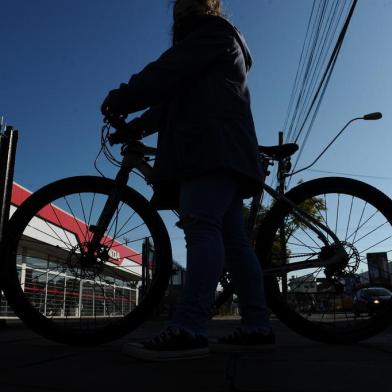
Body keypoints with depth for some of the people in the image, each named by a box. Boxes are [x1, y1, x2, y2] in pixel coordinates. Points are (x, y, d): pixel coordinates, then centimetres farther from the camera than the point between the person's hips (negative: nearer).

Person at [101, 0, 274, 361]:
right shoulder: (206, 55, 38)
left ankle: (189, 331, -30)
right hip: (220, 151, 10)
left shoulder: (214, 32, 9)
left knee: (202, 227, -23)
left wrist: (117, 101, 1)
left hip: (214, 146, -9)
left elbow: (166, 73, -5)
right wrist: (134, 127, 23)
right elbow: (170, 101, 31)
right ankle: (258, 327, 1)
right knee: (233, 237, 1)